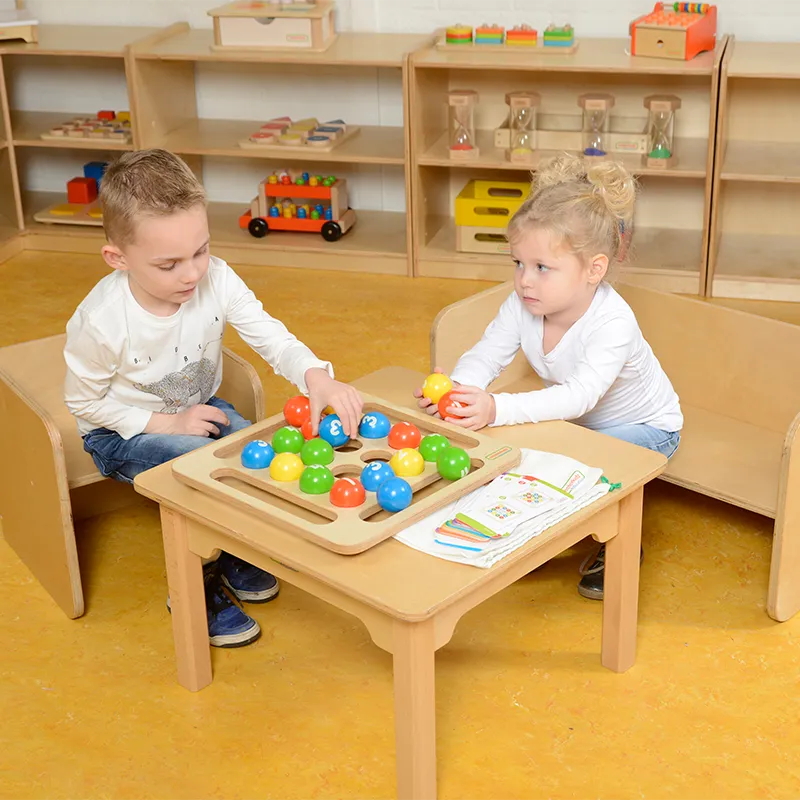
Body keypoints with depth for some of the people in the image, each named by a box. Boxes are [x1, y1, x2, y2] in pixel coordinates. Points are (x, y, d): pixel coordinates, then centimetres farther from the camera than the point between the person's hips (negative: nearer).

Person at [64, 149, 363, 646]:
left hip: (199, 408, 5)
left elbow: (271, 337, -22)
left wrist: (316, 377, -43)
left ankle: (235, 558, 12)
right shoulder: (100, 323, -29)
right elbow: (84, 401, -15)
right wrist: (168, 424, -22)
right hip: (123, 432, -5)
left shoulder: (216, 280, -20)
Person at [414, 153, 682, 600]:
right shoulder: (522, 305, -19)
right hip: (573, 420, 6)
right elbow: (485, 357, -21)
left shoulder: (613, 322, -38)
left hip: (645, 426, -5)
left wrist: (498, 409, -61)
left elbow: (581, 395, -48)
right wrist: (455, 390, -47)